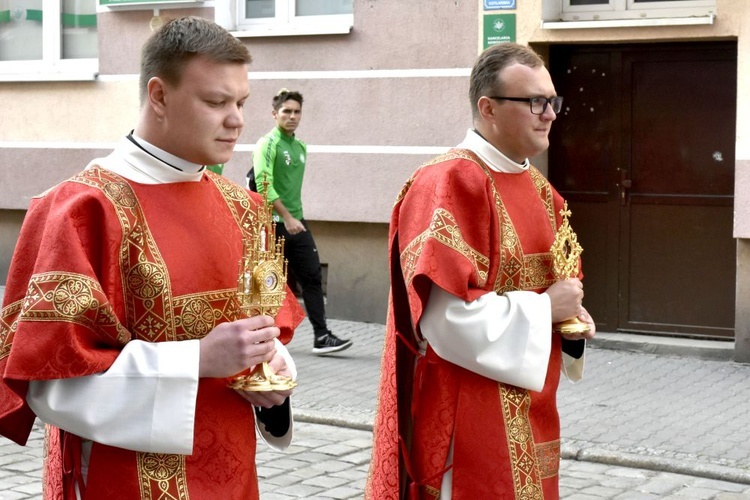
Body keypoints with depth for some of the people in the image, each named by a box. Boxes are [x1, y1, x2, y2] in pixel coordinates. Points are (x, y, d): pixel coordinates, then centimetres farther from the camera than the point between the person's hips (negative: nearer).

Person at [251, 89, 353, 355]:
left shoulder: (301, 147, 15)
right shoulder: (267, 144, -9)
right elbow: (264, 185, -19)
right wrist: (286, 217, -23)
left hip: (297, 222, 7)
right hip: (273, 223, -7)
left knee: (312, 277, -1)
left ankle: (321, 337, -2)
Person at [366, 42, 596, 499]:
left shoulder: (539, 189, 10)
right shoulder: (448, 185, -17)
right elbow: (446, 317, -25)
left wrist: (569, 317, -1)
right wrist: (545, 308, -16)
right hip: (468, 419, -9)